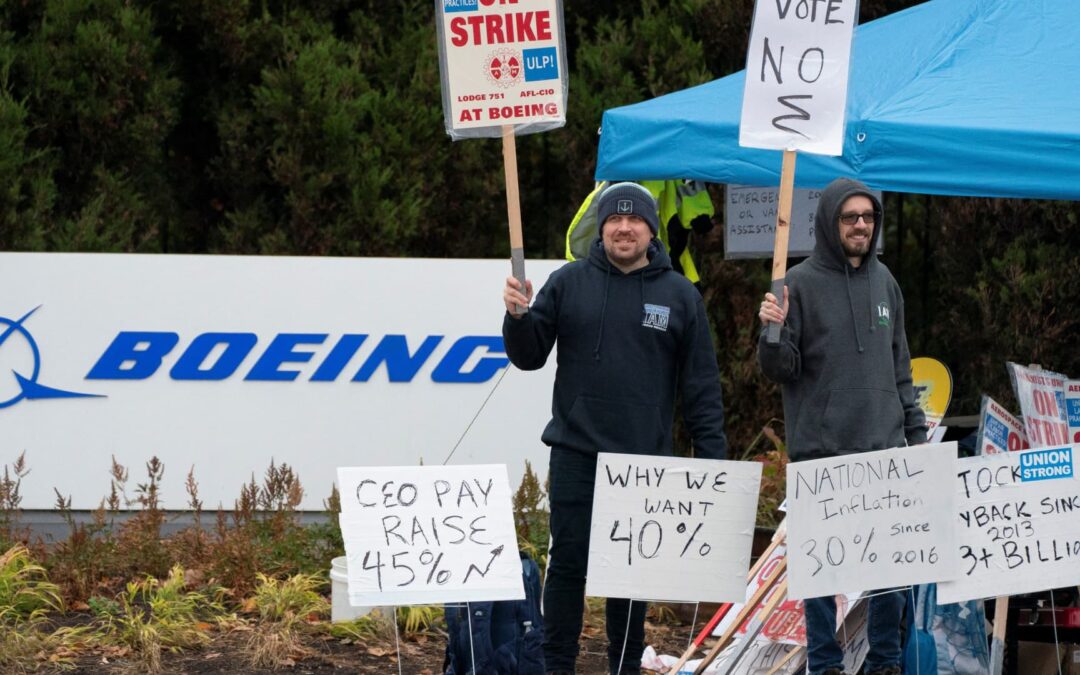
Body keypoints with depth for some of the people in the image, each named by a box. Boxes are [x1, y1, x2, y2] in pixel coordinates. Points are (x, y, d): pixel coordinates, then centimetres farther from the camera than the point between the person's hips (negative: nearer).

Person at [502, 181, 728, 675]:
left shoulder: (680, 295, 4)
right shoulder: (569, 283, 4)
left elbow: (701, 383, 5)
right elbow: (529, 356, 6)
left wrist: (712, 454, 0)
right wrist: (518, 317, -14)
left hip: (645, 458, 0)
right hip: (576, 454, 0)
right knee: (568, 562, 0)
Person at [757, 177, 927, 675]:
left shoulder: (883, 281, 12)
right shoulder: (801, 283, -4)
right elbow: (779, 370, -3)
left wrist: (915, 430, 16)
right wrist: (773, 332, -22)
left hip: (882, 447, 4)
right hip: (820, 449, -4)